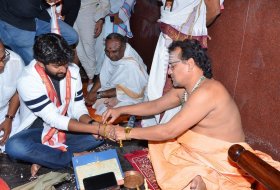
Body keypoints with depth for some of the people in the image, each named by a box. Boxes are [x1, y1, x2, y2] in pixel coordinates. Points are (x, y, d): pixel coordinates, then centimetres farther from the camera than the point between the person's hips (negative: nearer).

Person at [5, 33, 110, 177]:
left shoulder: (73, 70, -9)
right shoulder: (27, 81, -26)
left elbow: (78, 107, -3)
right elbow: (53, 120, -29)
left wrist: (91, 123, -26)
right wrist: (96, 128, -35)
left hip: (66, 129, 5)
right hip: (37, 131, -4)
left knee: (106, 131, -17)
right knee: (14, 147, -36)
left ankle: (42, 157, -17)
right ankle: (74, 157, -19)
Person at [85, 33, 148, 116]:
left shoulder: (131, 64, -34)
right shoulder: (110, 55, -13)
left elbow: (123, 90, -25)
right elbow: (103, 77, -3)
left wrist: (99, 95, -22)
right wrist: (92, 92, -17)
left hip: (130, 96, -8)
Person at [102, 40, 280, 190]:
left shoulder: (207, 92, -28)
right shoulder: (184, 88, 2)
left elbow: (169, 131, -29)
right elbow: (155, 105, 15)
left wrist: (128, 132, -19)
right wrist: (120, 110, 7)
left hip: (222, 162, -10)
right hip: (196, 150, 10)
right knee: (155, 143, 8)